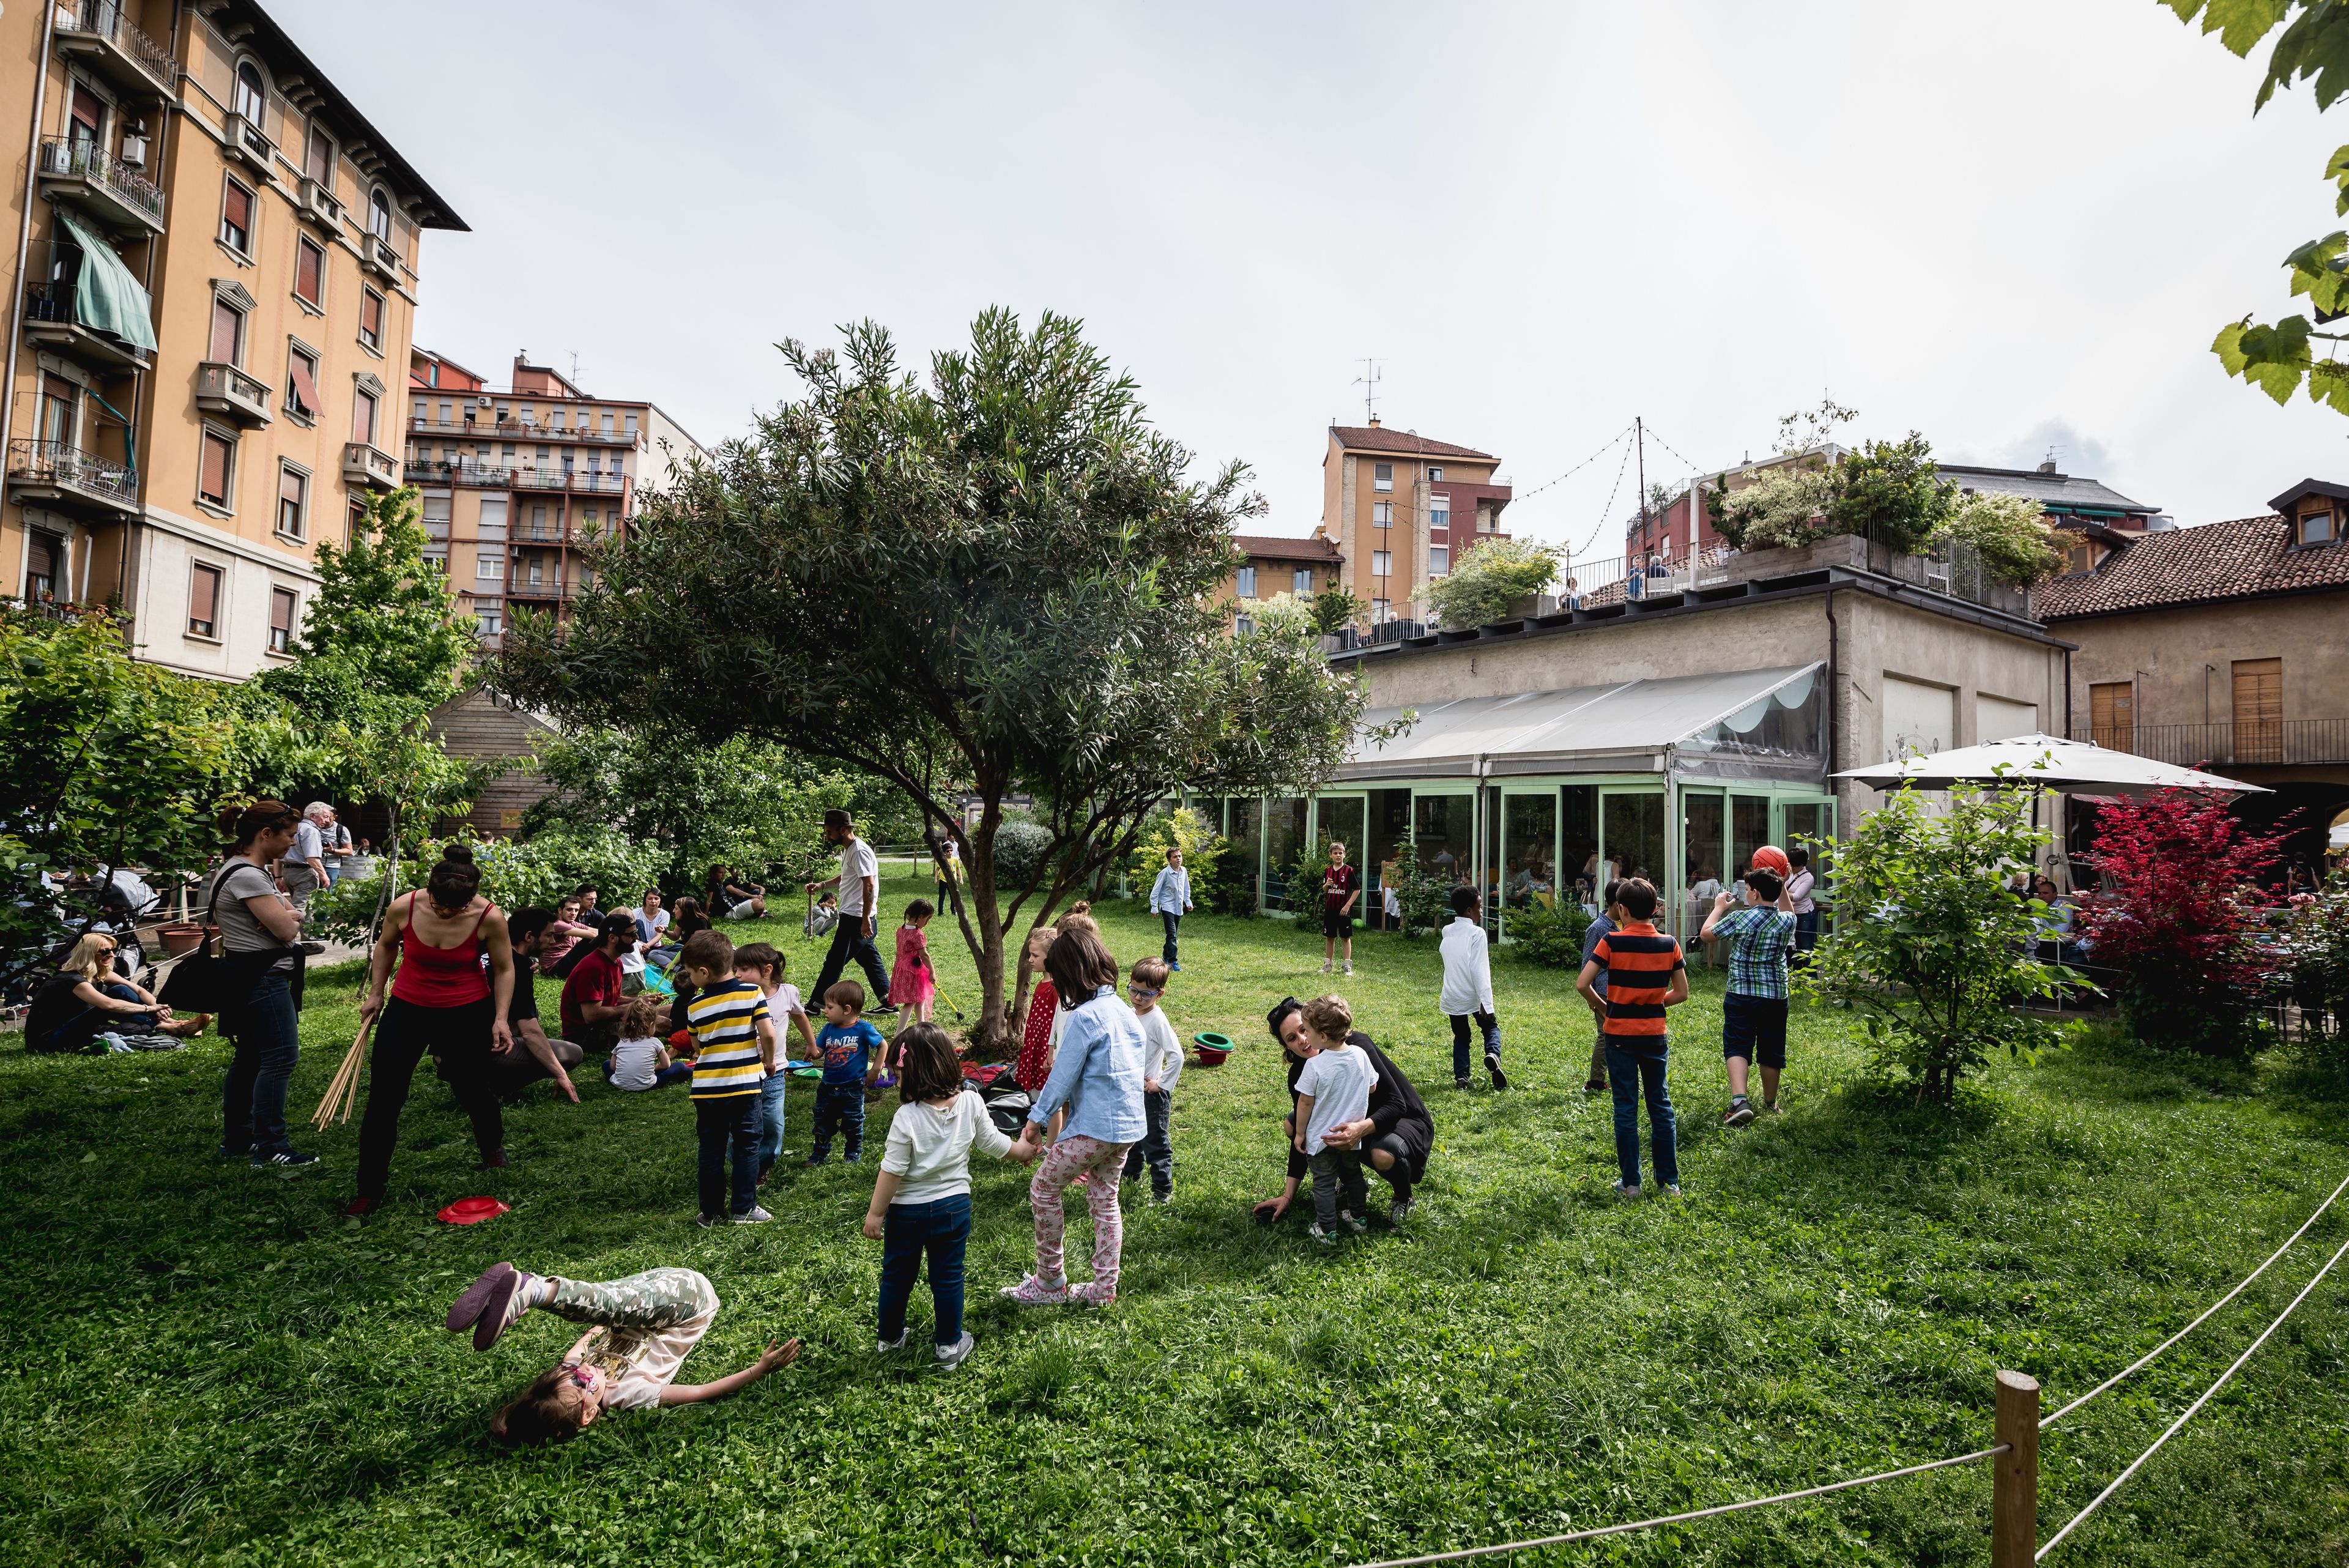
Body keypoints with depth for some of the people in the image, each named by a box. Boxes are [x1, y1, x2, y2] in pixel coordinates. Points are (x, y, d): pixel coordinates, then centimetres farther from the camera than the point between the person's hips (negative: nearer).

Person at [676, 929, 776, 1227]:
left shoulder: (695, 1005, -3)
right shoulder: (752, 993, -9)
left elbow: (697, 1047, 8)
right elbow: (768, 1034, -12)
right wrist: (769, 1061, 5)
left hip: (707, 1088, 1)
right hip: (745, 1083, -1)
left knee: (711, 1151, 12)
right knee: (747, 1147, 10)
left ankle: (710, 1213, 19)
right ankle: (745, 1209, 13)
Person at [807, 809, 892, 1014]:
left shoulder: (859, 852, -18)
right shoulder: (848, 850, 15)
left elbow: (869, 886, -23)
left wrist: (865, 919, -26)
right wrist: (822, 885, 17)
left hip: (856, 918, -11)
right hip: (854, 916, 11)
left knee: (835, 961, -2)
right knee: (869, 958, 12)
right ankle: (888, 1002, 16)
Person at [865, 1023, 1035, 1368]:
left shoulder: (907, 1117, -25)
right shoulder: (971, 1103, -13)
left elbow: (892, 1171, -20)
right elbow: (994, 1143, -1)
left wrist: (875, 1214, -8)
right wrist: (1023, 1151, 19)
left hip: (907, 1211, -2)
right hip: (954, 1206, 3)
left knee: (897, 1276, 19)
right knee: (948, 1278, 16)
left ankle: (890, 1338, 37)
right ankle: (949, 1345, 27)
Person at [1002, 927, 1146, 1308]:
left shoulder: (1085, 1017, -19)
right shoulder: (1125, 1011, 7)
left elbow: (1062, 1077, -16)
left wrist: (1036, 1120, -4)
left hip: (1094, 1127, -8)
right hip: (1127, 1124, 8)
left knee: (1043, 1188, 9)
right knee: (1104, 1199, 19)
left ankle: (1050, 1282, 18)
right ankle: (1104, 1288, 26)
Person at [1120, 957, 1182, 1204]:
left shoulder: (1158, 1020, -22)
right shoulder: (1131, 1015, 2)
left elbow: (1176, 1056, -26)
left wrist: (1162, 1084, -19)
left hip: (1152, 1094, -8)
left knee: (1154, 1143, 0)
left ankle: (1163, 1191, 11)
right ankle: (1131, 1174, 44)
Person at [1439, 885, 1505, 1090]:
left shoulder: (1447, 931, 4)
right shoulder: (1477, 933, -15)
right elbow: (1479, 971, -20)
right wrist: (1486, 1004, -21)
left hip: (1452, 996, 4)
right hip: (1473, 996, -4)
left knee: (1461, 1037, 19)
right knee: (1491, 1027, 17)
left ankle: (1461, 1077, 5)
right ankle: (1492, 1054, -11)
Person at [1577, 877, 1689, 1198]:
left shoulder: (1612, 941, -12)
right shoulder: (1669, 944, -2)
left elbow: (1582, 984, -16)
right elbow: (1681, 993, 3)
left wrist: (1602, 1004, 1)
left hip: (1620, 1034, -3)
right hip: (1656, 1035, 3)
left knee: (1626, 1109, 5)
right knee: (1661, 1106, 14)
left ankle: (1630, 1183, 10)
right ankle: (1670, 1181, 19)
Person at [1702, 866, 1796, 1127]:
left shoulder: (1739, 919, -14)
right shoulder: (1786, 921, -1)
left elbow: (1707, 933, 2)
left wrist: (1719, 907, 15)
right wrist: (1781, 885, 22)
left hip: (1741, 995, -4)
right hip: (1776, 996, 4)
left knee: (1737, 1047, -2)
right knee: (1771, 1051, 15)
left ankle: (1739, 1100, -21)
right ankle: (1770, 1103, 30)